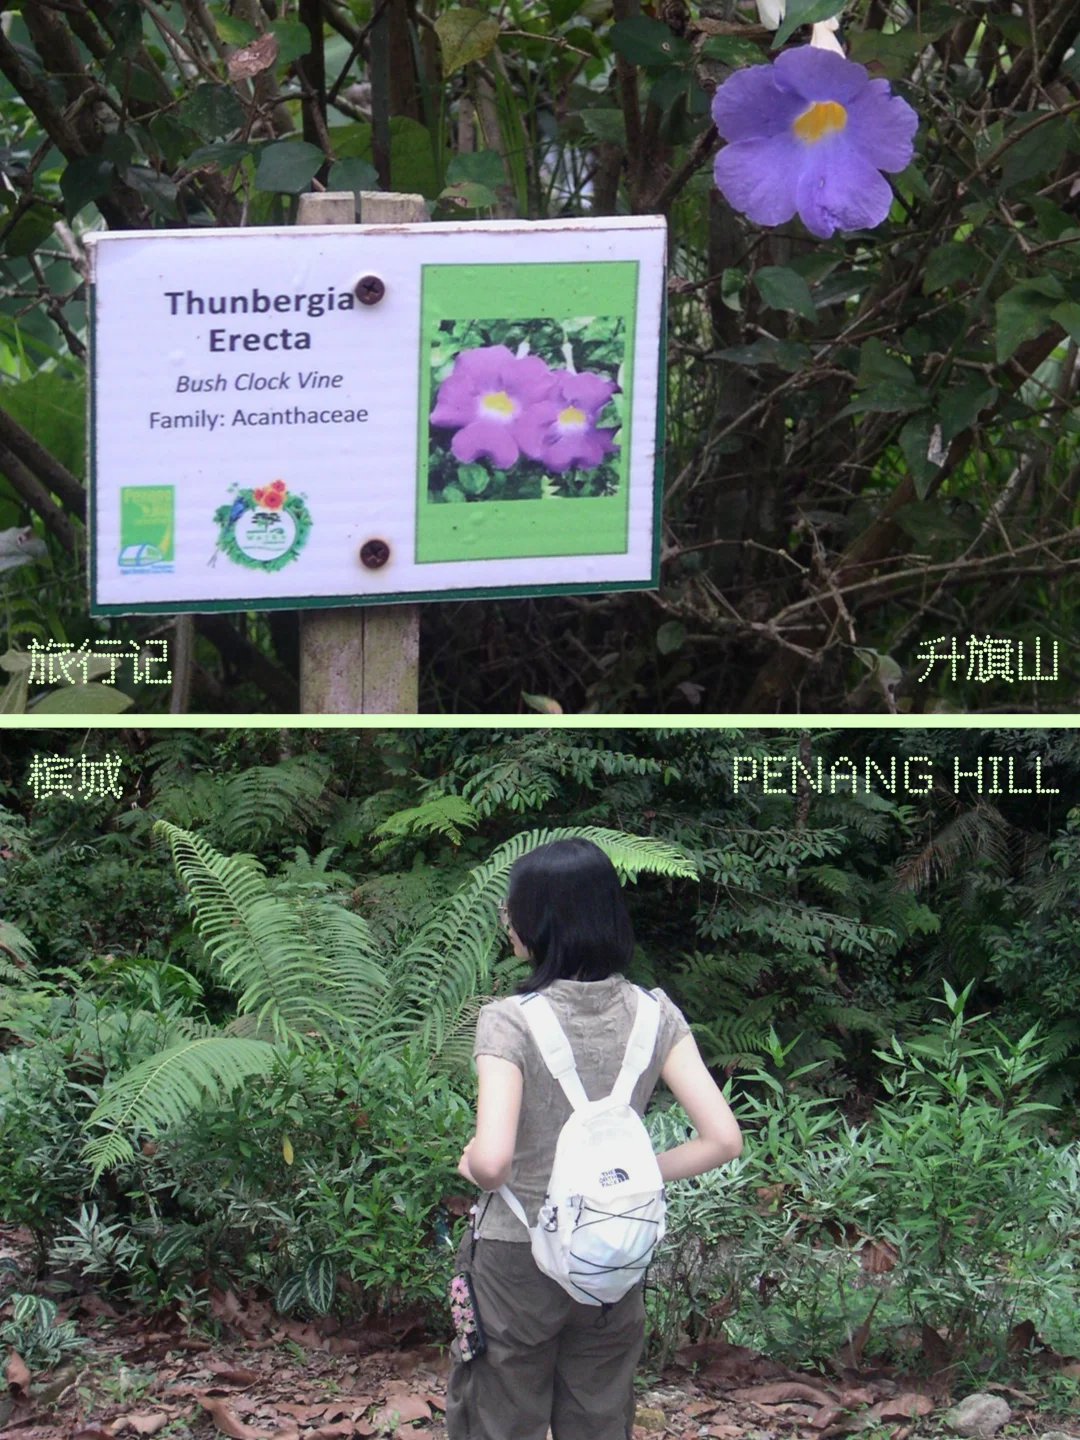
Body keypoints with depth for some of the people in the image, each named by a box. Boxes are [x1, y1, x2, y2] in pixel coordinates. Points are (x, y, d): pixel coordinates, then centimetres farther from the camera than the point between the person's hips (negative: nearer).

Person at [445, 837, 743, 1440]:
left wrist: (470, 1162, -8)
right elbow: (722, 1139, -9)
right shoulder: (654, 1015, -6)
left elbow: (492, 1159, -30)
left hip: (517, 1261, -4)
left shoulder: (511, 1022, -19)